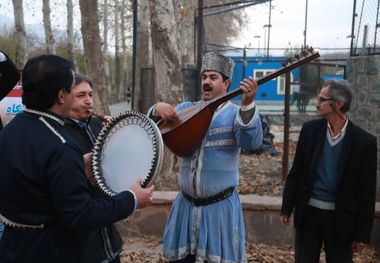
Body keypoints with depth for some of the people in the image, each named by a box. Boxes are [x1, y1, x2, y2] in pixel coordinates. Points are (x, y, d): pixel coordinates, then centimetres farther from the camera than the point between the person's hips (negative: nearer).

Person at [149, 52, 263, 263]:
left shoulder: (236, 113, -6)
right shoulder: (186, 109, 7)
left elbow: (252, 142, -23)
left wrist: (247, 104, -37)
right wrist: (158, 109, -18)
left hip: (220, 206, -4)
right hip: (186, 204, 4)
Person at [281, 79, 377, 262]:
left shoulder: (364, 142, -11)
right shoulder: (310, 129, -3)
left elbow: (366, 192, -7)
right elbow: (296, 172, 4)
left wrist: (363, 232, -5)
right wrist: (287, 207, 4)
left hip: (341, 218, -2)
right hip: (308, 213, 2)